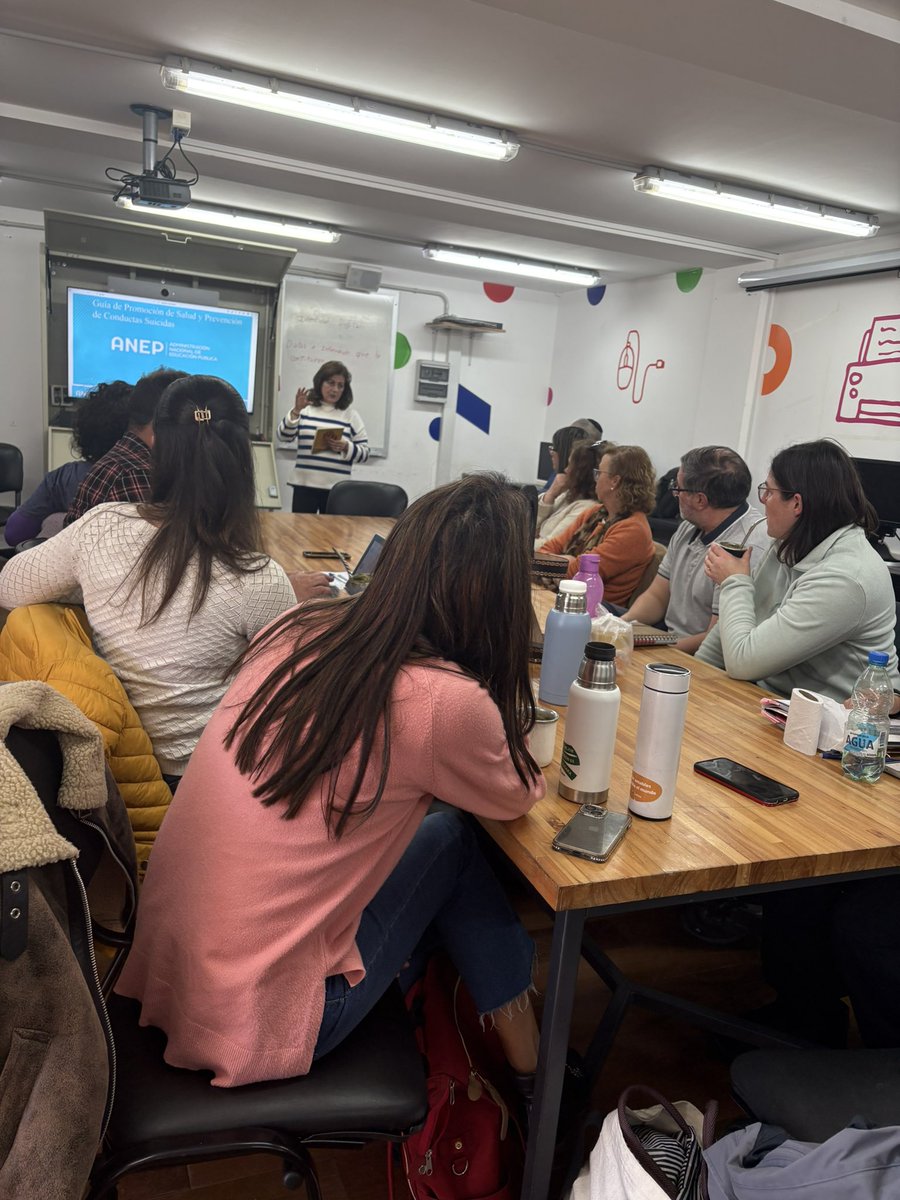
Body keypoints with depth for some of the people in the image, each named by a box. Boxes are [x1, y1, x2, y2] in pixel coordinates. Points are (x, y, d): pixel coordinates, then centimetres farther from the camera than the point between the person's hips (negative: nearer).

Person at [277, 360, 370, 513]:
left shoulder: (351, 415, 6)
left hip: (337, 488, 0)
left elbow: (364, 452, 4)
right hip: (305, 485, 0)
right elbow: (283, 437, -2)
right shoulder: (305, 409, 6)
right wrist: (296, 411, -14)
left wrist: (345, 447, -15)